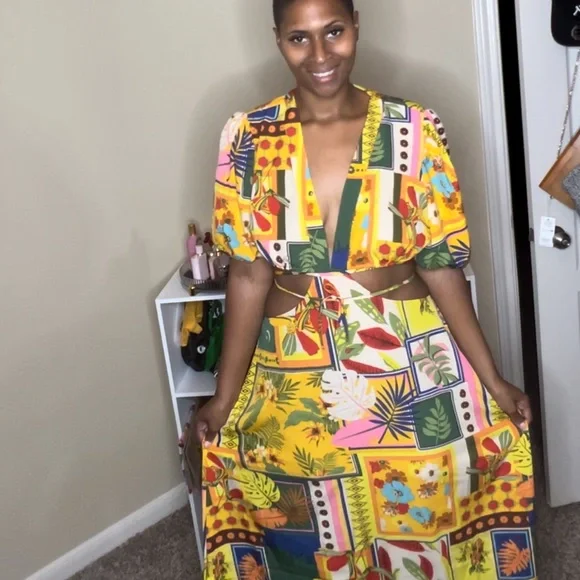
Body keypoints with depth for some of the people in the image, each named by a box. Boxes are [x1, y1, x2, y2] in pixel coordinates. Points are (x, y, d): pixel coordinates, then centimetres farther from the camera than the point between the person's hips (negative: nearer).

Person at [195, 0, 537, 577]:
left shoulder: (413, 131, -9)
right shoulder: (248, 139, -7)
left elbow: (440, 265, -5)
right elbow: (248, 273, -5)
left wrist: (493, 380, -5)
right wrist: (225, 396, -3)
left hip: (409, 366, 0)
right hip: (295, 376, 1)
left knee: (421, 517, 17)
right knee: (314, 531, 19)